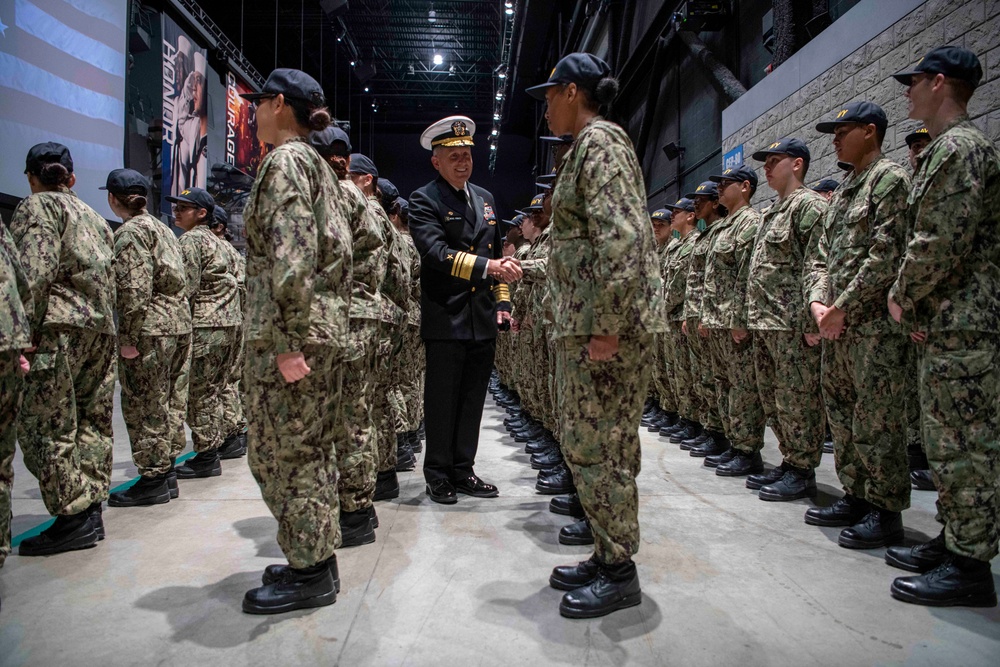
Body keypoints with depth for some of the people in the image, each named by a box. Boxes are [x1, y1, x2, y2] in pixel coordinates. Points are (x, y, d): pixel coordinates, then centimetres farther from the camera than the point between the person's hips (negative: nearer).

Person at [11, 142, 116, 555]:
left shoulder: (36, 207, 1)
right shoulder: (94, 216, 23)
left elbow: (36, 271, -14)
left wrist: (25, 329, -16)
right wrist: (105, 324, 18)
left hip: (60, 327, -8)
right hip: (102, 328, 8)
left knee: (45, 425, -5)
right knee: (92, 421, 9)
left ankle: (73, 517, -5)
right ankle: (91, 509, 13)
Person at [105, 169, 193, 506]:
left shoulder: (130, 232, -8)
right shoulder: (163, 229, 18)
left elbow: (134, 290, -17)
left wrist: (127, 338, -15)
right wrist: (177, 319, 17)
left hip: (150, 329, -9)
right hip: (181, 323, 9)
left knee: (144, 406, 0)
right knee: (170, 402, 13)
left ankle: (153, 480, 6)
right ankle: (166, 471, 22)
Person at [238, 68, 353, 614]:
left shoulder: (284, 160, -9)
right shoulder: (318, 164, 20)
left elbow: (290, 256, -21)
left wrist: (283, 340, -22)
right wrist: (300, 333, 19)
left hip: (292, 331, -10)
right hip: (325, 328, 10)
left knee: (281, 452, -1)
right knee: (311, 449, 15)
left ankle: (309, 573, 10)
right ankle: (316, 558, 26)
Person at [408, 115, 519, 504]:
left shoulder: (485, 199, 16)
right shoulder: (424, 201, -5)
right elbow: (436, 252, -20)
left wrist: (502, 301, 13)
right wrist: (488, 267, -29)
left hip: (483, 321, 6)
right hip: (445, 319, -6)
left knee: (473, 399, 11)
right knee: (442, 399, 3)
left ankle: (463, 470, 22)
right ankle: (438, 474, 16)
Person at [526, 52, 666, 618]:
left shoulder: (598, 141, -10)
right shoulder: (588, 145, 22)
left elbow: (621, 237, -22)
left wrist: (607, 326, -24)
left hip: (606, 320, -11)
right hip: (582, 319, 11)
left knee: (599, 444, -3)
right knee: (585, 441, 14)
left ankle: (620, 573, 11)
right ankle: (607, 555, 27)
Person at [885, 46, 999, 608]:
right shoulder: (951, 148, 20)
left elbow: (940, 243, -21)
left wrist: (902, 298, -7)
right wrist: (915, 304, 13)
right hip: (949, 323, 11)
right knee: (949, 443, 16)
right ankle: (954, 540, 27)